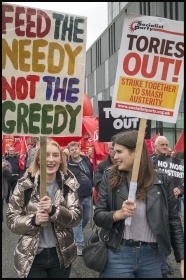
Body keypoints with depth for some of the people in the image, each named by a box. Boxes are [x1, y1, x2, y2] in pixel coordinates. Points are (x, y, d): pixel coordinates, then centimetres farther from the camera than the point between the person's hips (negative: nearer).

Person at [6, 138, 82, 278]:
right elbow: (11, 219, -5)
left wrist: (53, 210, -27)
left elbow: (76, 217, -9)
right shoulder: (25, 184, -9)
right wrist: (33, 220, -24)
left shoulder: (69, 183, -5)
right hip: (33, 257, -1)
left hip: (61, 254, 2)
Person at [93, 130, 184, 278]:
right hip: (117, 255, 0)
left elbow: (173, 220, 3)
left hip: (151, 255, 1)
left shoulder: (162, 180, -3)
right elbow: (98, 215, -3)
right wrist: (118, 214, -23)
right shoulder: (110, 177, -3)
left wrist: (182, 258, 1)